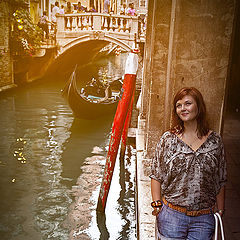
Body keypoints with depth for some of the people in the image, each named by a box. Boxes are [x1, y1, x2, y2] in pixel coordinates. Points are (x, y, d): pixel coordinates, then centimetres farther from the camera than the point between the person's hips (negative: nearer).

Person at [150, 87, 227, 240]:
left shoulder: (215, 140, 0)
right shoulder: (168, 139, -4)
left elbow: (220, 181, 6)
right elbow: (156, 176, 0)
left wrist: (220, 211, 7)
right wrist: (157, 205, -5)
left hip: (204, 218, 1)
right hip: (172, 215, -1)